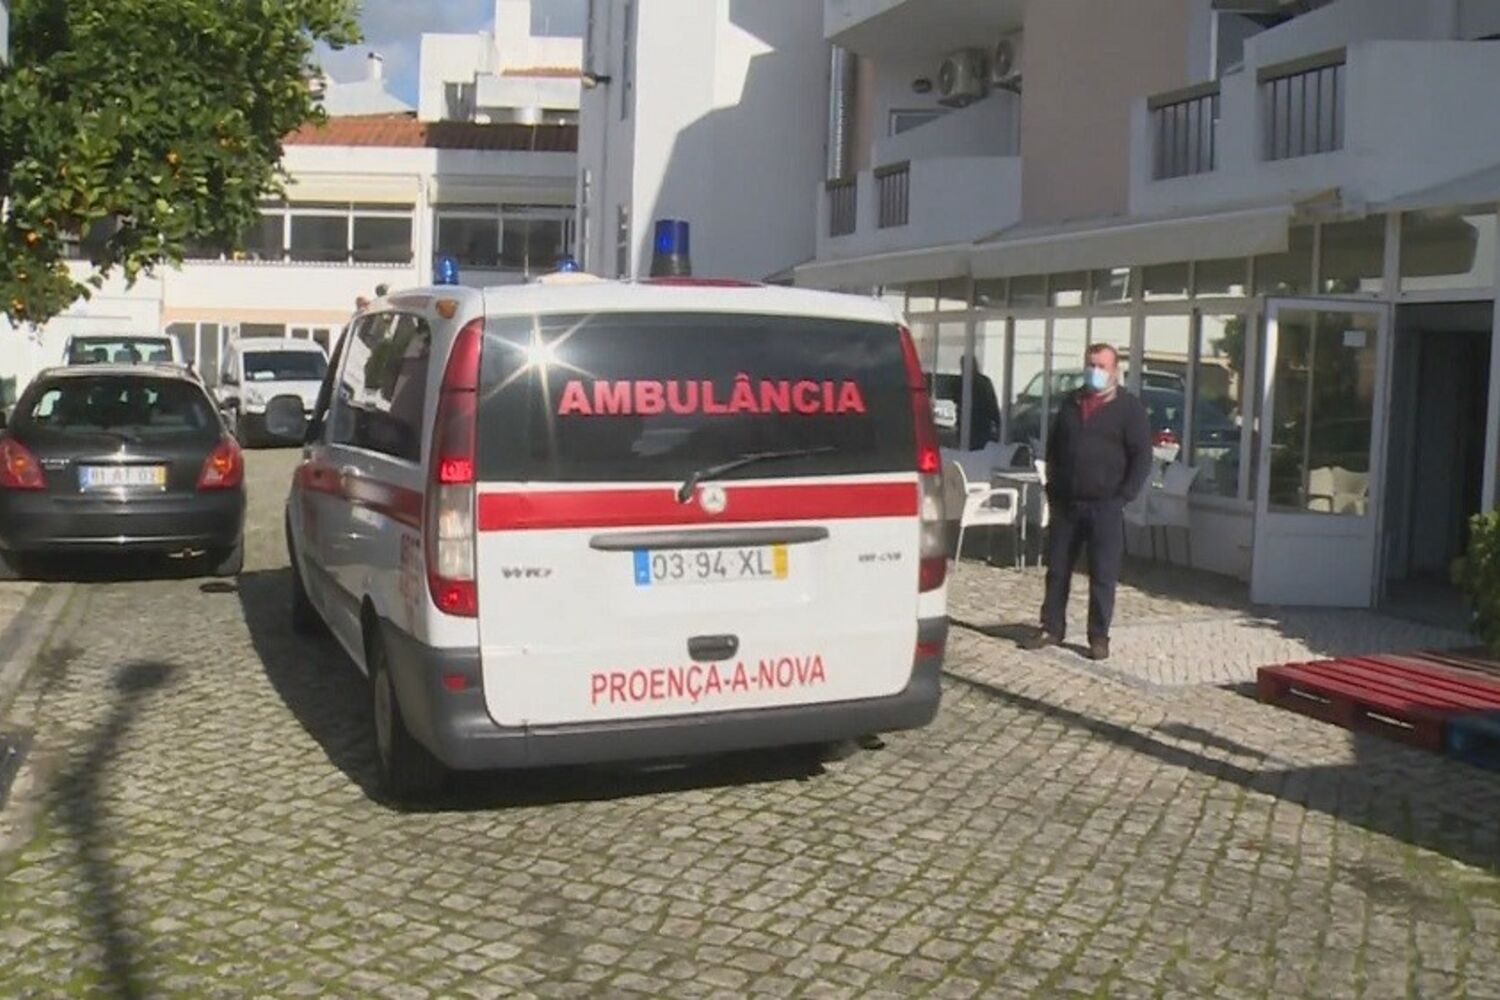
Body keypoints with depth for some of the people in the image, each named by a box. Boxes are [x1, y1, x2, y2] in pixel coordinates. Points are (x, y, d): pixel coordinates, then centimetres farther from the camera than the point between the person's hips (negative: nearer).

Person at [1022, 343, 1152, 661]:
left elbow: (1142, 457, -5)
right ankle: (1051, 628, 18)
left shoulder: (1129, 408, -2)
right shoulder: (1070, 403, 12)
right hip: (1066, 503, 5)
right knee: (1057, 569, 8)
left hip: (1105, 506, -5)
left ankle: (1099, 637, 7)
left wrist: (1123, 496, -11)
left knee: (1103, 575, 0)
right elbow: (1053, 447, 19)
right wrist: (1052, 489, 9)